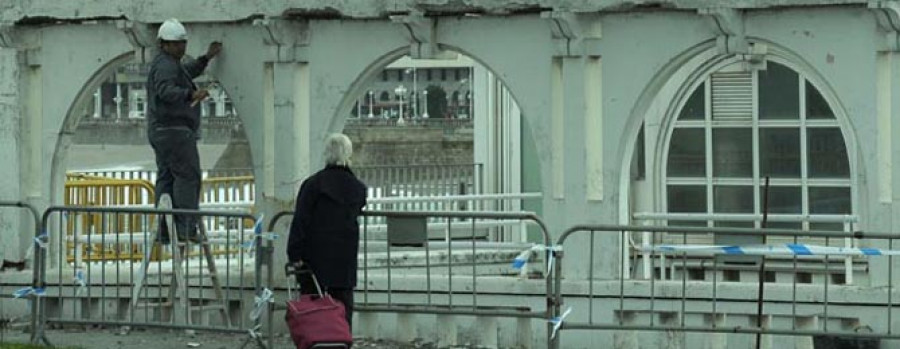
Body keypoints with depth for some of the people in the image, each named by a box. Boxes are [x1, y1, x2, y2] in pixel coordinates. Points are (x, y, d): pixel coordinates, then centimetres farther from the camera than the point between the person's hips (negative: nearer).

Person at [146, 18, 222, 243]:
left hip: (160, 131, 11)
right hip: (174, 130, -11)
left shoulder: (170, 64, 20)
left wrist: (207, 57, 31)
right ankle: (186, 227, -17)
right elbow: (166, 91, -31)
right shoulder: (165, 66, -14)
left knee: (166, 178, 9)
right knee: (187, 175, -11)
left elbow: (188, 72, 39)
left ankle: (164, 231, 9)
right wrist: (191, 94, -45)